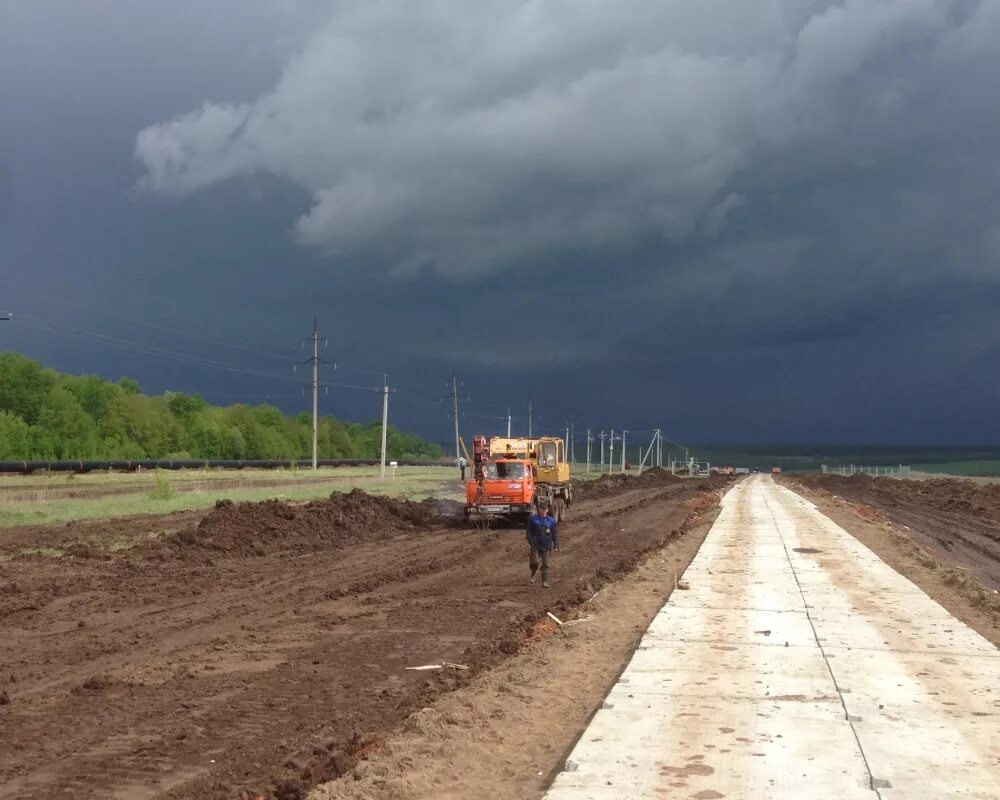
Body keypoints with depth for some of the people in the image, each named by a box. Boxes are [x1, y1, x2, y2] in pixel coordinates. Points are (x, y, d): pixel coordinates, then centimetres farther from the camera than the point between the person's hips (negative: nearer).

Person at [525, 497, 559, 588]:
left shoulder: (551, 520, 5)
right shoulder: (532, 519, 0)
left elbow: (555, 533, 9)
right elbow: (528, 531, 3)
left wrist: (556, 545, 2)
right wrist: (530, 542, -7)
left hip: (546, 546, 2)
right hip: (535, 545, -2)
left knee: (545, 565, 2)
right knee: (535, 562, -10)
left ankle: (545, 581, 8)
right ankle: (532, 575, 18)